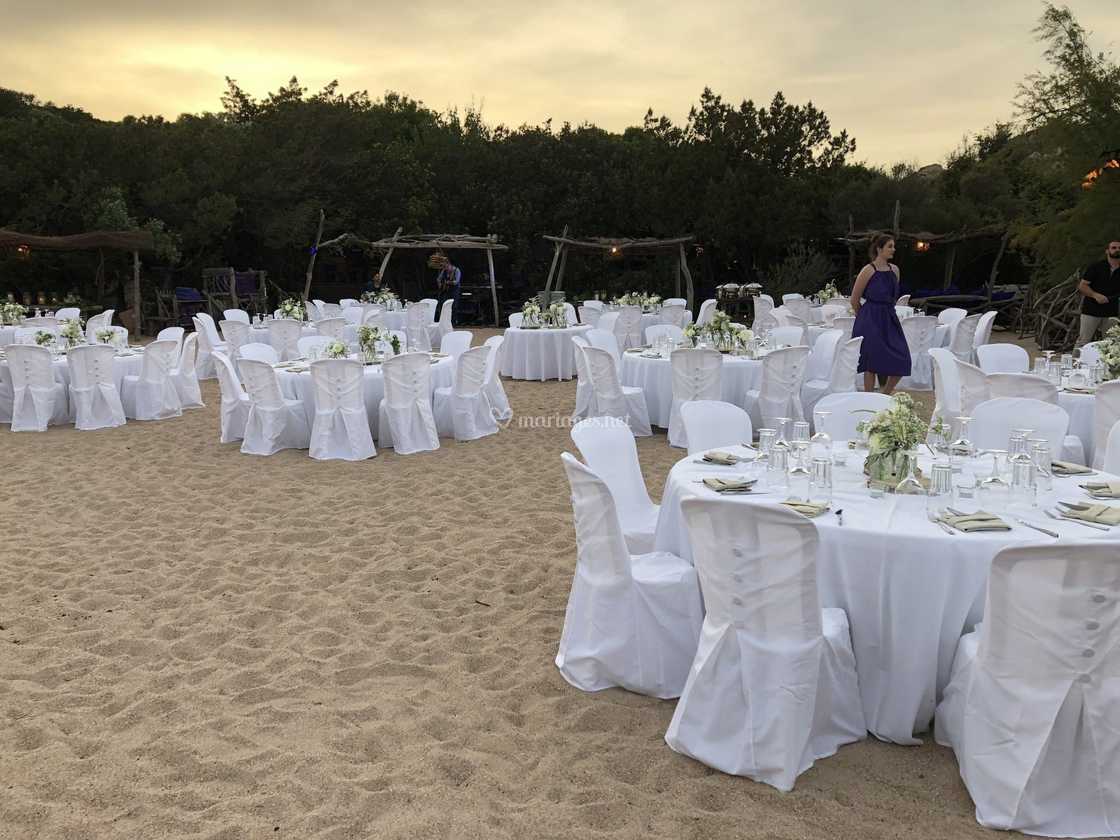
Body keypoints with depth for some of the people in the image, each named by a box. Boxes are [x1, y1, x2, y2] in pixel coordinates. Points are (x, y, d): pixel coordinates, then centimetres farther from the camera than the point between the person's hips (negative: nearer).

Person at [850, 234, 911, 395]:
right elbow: (854, 299, -2)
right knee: (872, 363, -4)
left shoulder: (895, 269, 10)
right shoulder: (868, 270, -8)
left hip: (890, 319, 6)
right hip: (871, 321, -6)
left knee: (902, 360, 0)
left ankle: (885, 396, 17)